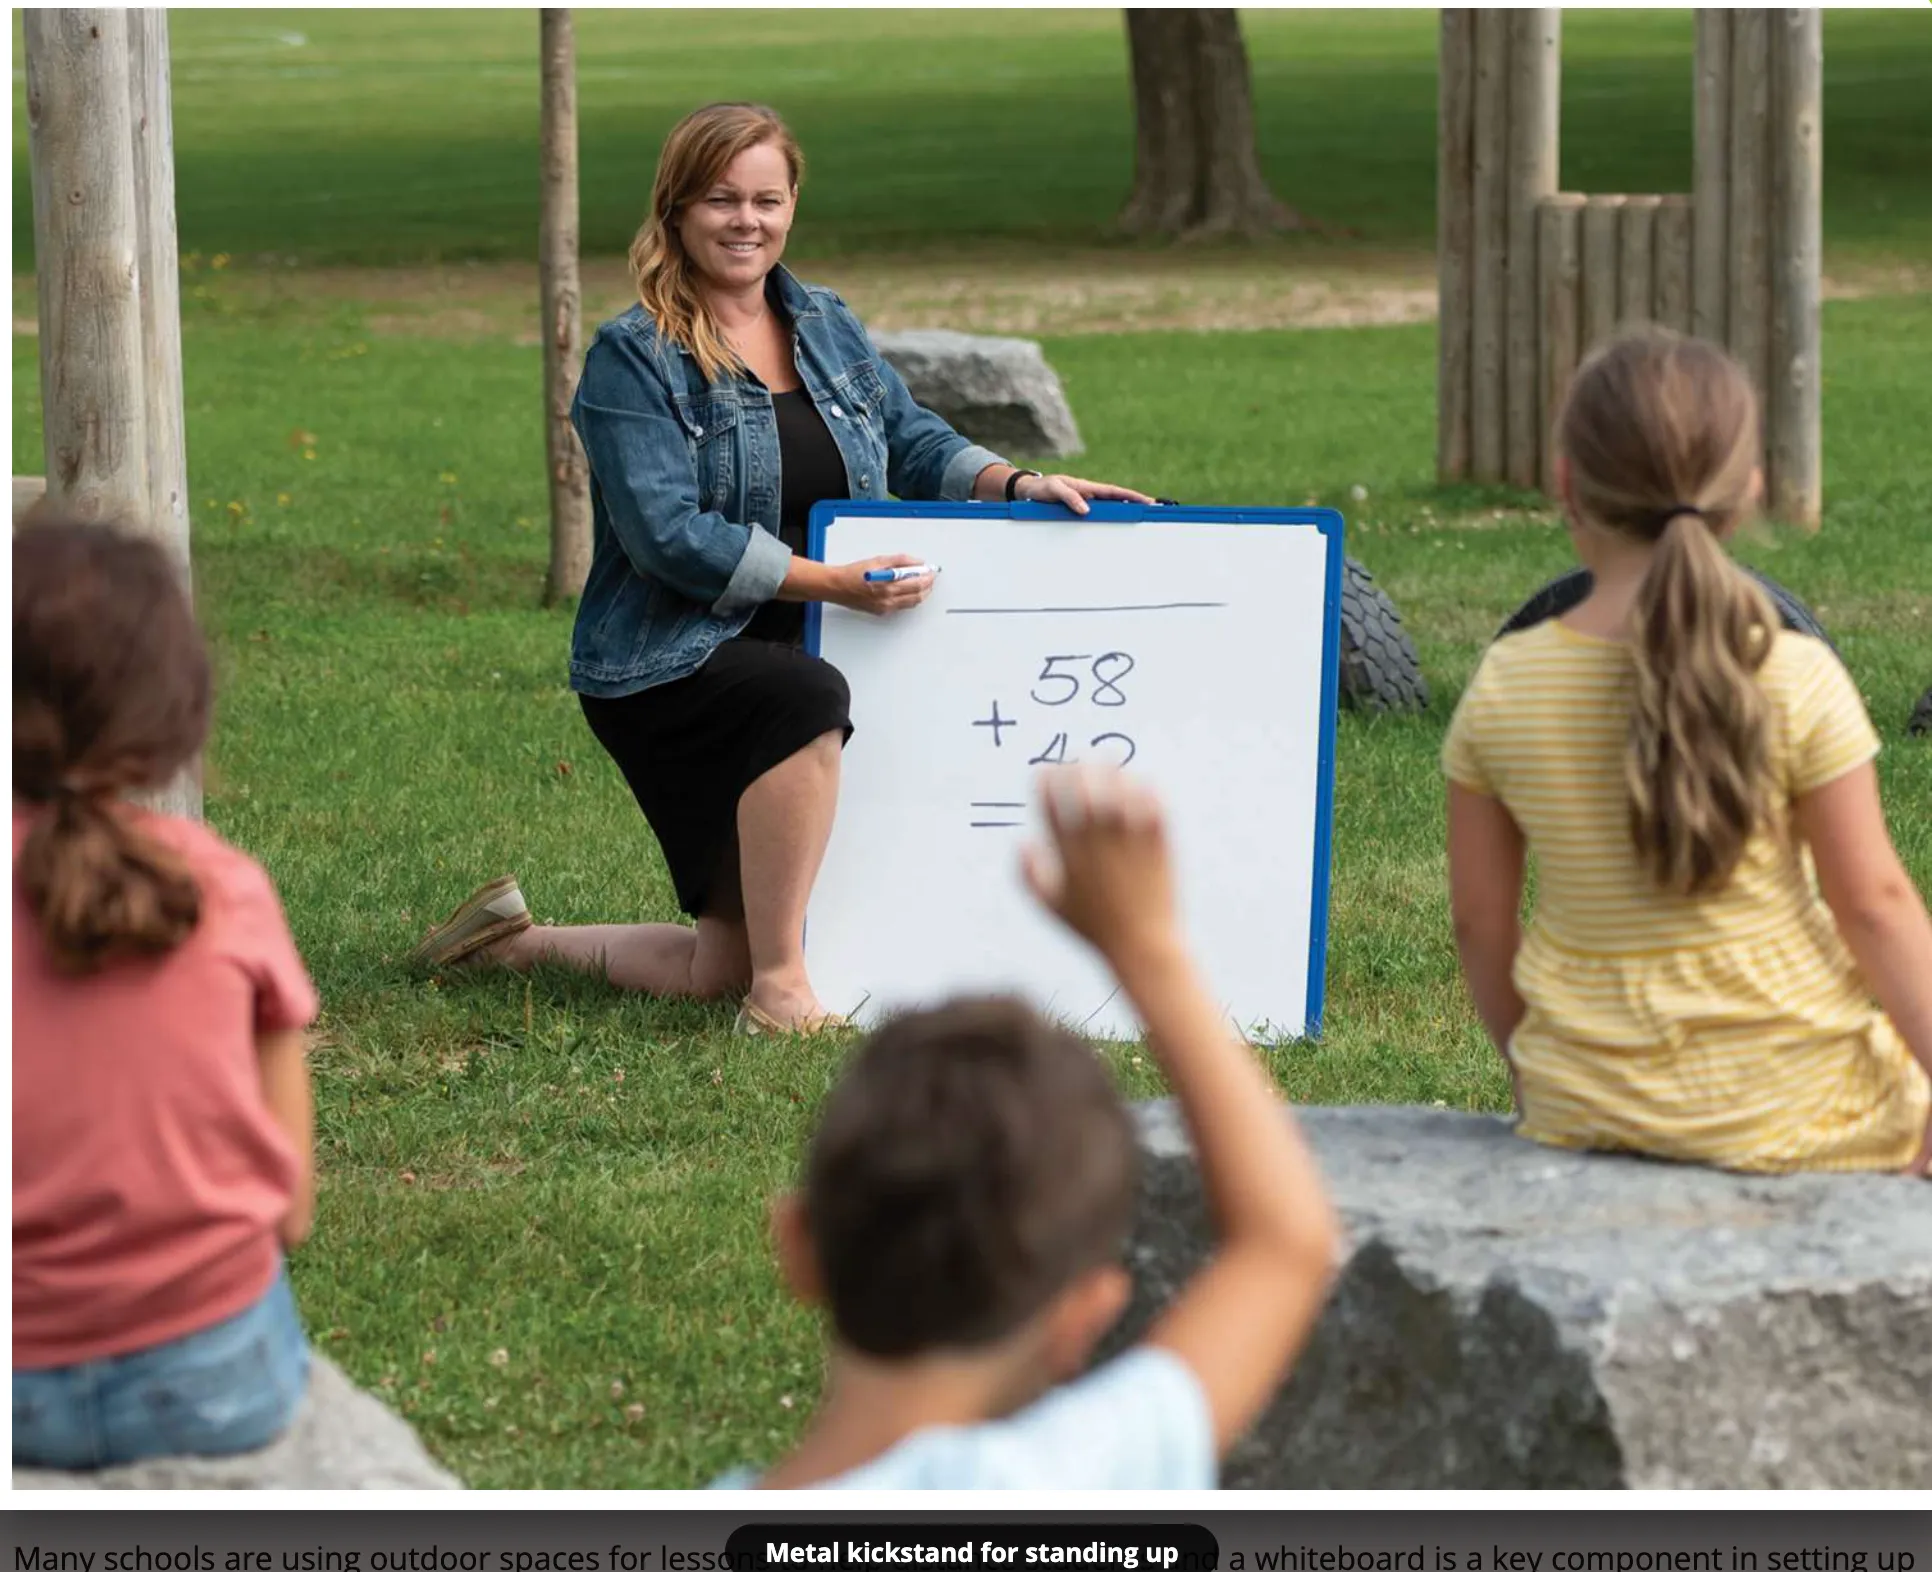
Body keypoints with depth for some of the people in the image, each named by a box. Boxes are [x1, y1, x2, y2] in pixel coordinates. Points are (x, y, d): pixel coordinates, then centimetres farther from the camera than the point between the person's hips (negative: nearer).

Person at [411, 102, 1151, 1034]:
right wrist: (832, 582, -25)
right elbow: (670, 536, -20)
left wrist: (1020, 485, -6)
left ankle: (517, 941, 30)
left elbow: (912, 441, 14)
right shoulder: (633, 359, -11)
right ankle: (781, 992, -30)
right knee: (806, 699, -40)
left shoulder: (827, 329, 10)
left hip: (796, 669, 7)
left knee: (720, 971, 6)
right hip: (667, 668, -7)